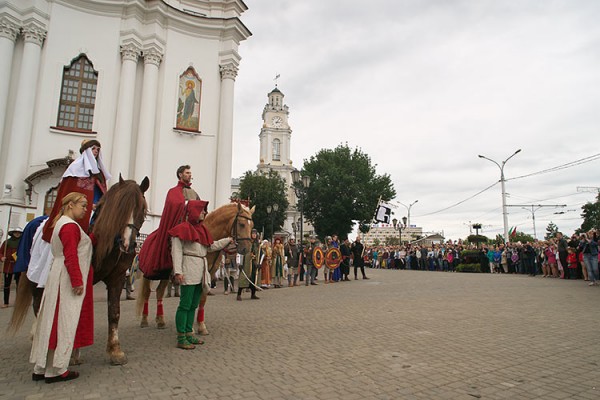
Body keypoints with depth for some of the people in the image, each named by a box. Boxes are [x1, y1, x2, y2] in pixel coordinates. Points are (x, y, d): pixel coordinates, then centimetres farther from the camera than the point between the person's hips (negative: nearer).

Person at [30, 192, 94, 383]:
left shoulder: (61, 223, 17)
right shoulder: (70, 226, -15)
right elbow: (71, 257, -22)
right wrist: (77, 281, -21)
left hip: (59, 279, 10)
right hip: (69, 282, -10)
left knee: (53, 321, 13)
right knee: (64, 322, -2)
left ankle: (41, 368, 22)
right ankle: (56, 370, 7)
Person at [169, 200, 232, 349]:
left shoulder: (201, 229, 17)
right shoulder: (182, 229, -7)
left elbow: (211, 246, 23)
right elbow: (177, 251, -14)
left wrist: (228, 240, 21)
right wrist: (178, 271, -23)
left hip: (201, 271, 9)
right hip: (189, 271, -8)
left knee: (193, 305, 14)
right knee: (185, 305, -3)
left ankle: (189, 333, 24)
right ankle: (181, 339, 5)